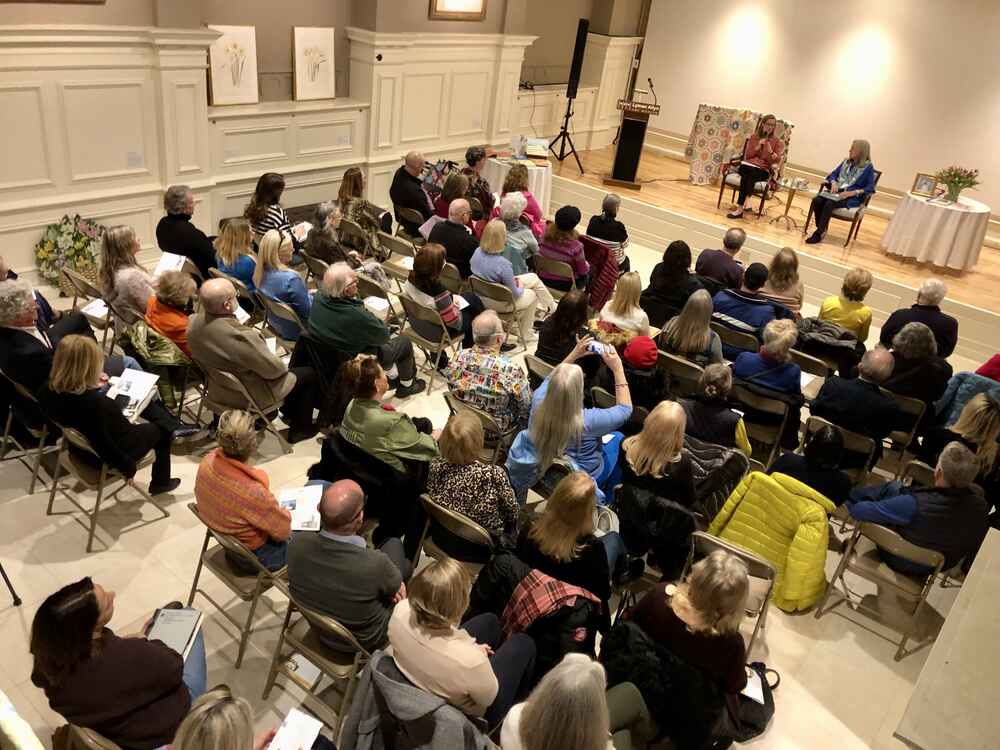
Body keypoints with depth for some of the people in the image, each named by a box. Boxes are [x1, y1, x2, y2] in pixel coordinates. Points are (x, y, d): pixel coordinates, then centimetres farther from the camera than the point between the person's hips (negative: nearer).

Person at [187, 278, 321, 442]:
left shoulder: (194, 322, -17)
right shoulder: (240, 336, -40)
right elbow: (273, 369, -25)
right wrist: (282, 365, -2)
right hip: (247, 396, -8)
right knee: (310, 374, 10)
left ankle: (289, 412, 43)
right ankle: (301, 428, 27)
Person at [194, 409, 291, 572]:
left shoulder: (207, 462, -22)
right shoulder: (253, 492, -42)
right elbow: (283, 531, -24)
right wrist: (285, 513, -1)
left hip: (226, 541, 7)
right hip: (253, 556, -6)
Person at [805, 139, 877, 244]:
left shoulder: (868, 167, -3)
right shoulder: (846, 162, 15)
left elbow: (870, 188, -8)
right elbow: (834, 173, 18)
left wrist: (854, 192, -22)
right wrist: (833, 183, -5)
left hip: (852, 197, -6)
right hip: (836, 191, 6)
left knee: (829, 204, -34)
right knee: (817, 200, -25)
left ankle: (819, 233, -27)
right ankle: (821, 229, -14)